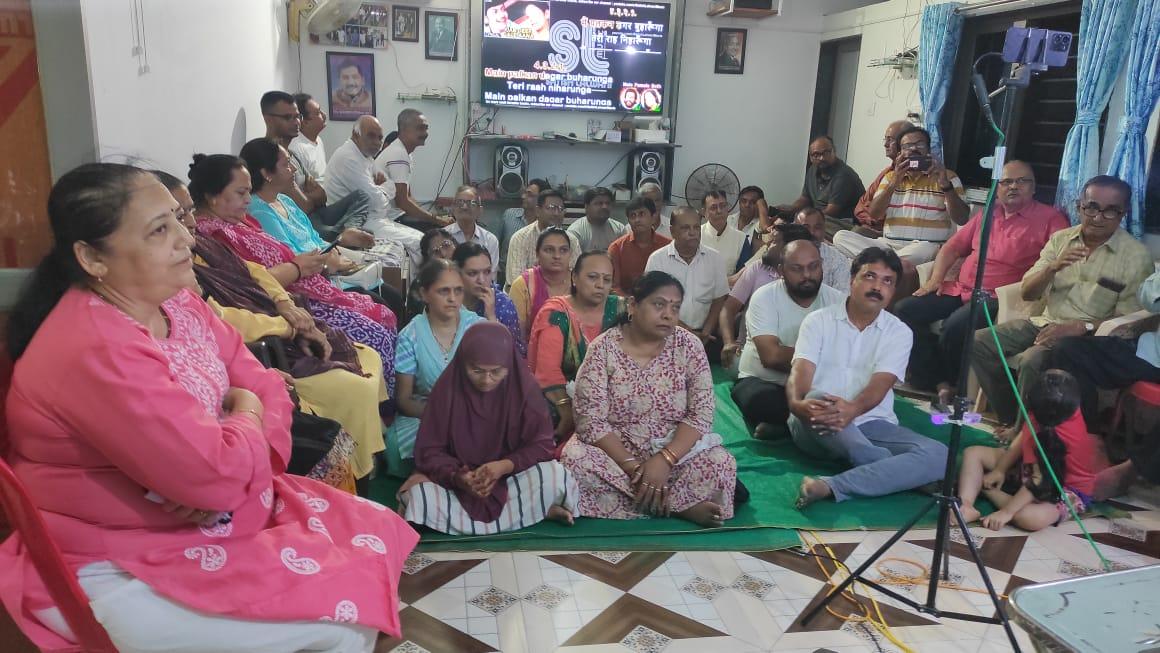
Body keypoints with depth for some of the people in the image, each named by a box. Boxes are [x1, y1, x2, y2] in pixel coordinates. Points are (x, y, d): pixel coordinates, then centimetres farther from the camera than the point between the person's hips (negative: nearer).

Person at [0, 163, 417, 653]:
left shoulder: (171, 299, 0)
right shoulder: (96, 352, -28)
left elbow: (263, 386, 4)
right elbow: (218, 473, -30)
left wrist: (233, 465, -16)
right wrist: (247, 417, -7)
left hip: (216, 511, 9)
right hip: (122, 571, -8)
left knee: (375, 533, 3)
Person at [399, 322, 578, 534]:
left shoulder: (524, 386, -11)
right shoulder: (447, 388, -10)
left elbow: (542, 444, -9)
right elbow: (430, 449, -7)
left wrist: (505, 465, -26)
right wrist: (455, 477, -26)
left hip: (511, 478, -2)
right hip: (458, 483, 2)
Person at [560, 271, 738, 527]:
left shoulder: (688, 345, -5)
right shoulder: (603, 348, -10)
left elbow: (701, 414, -10)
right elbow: (590, 421, -14)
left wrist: (665, 459, -24)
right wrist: (632, 466, -24)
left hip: (677, 449, 0)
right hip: (615, 450, 1)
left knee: (721, 465, -27)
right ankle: (682, 505, -22)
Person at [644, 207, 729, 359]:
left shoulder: (714, 257, 6)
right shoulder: (657, 259, -2)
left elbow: (719, 299, 8)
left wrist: (705, 333, -5)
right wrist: (687, 332, -12)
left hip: (705, 336, 2)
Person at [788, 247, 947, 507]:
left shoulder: (899, 332, 7)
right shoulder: (818, 320, 5)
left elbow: (880, 385, -10)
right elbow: (800, 371, -11)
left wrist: (852, 409, -34)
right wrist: (798, 403, -36)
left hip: (872, 424, 2)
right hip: (819, 427, -2)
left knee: (937, 454, -24)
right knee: (818, 400, -36)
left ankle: (830, 486, -39)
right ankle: (900, 471, -30)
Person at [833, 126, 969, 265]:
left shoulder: (946, 177, 10)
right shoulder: (890, 177, 20)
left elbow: (962, 219, -2)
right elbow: (874, 214, 4)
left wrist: (945, 185, -15)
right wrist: (894, 183, -10)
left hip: (927, 246, -4)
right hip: (887, 244, 4)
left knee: (922, 251, -42)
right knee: (841, 237, -20)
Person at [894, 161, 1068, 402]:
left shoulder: (1049, 218, 2)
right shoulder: (986, 214, 21)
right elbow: (953, 247, 23)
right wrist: (936, 279, 6)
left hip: (996, 298, -6)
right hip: (959, 290, 7)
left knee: (955, 326, -34)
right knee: (905, 310, -12)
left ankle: (955, 387, -6)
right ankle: (935, 381, -11)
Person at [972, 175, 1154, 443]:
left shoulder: (1137, 257, -6)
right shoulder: (1060, 238, 7)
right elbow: (1027, 293, 3)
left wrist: (1082, 327, -23)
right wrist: (1052, 268, -16)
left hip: (1090, 337, -6)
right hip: (1045, 323, 6)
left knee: (1031, 361, -32)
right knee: (979, 342, -12)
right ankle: (1011, 420, -1)